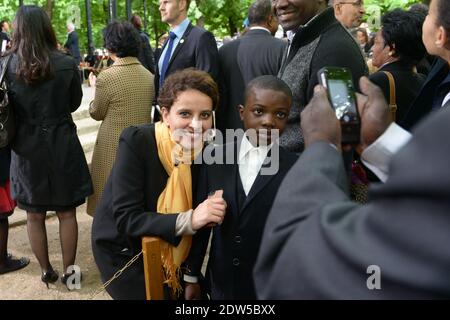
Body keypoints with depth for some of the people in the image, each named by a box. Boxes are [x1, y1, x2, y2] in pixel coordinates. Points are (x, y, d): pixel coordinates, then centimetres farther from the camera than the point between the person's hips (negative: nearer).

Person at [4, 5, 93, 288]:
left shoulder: (8, 65, -10)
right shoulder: (66, 64, -11)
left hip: (26, 149, 1)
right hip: (62, 147, 0)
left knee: (35, 215, 16)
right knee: (67, 213, 13)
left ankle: (46, 271, 27)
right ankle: (68, 271, 20)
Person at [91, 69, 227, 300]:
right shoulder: (136, 141, -26)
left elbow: (199, 217, -3)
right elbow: (126, 218, -30)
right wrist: (188, 220, -40)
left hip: (168, 251, 5)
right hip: (123, 251, -4)